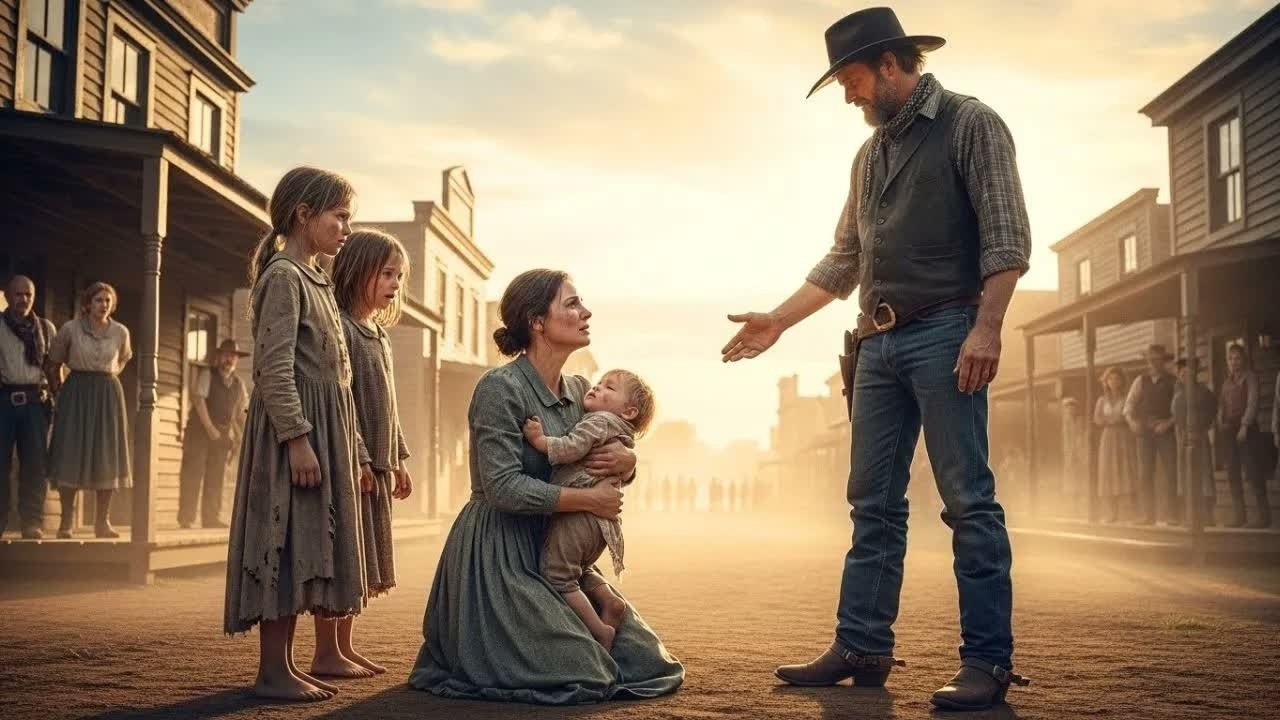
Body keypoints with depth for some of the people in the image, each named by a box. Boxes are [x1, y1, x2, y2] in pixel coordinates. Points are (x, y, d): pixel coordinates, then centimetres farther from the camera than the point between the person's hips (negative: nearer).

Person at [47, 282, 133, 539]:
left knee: (107, 457, 1)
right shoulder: (70, 329, -4)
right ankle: (66, 521, 1)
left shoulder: (120, 332, 3)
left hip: (108, 394, 2)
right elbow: (55, 361, 9)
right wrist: (59, 388, 12)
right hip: (76, 393, -2)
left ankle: (102, 521, 7)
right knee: (71, 454, -5)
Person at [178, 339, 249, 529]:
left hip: (223, 434, 5)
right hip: (199, 431, -5)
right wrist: (210, 428, -20)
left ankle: (211, 518, 9)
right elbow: (199, 399, -14)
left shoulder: (238, 383, 13)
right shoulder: (207, 374, -3)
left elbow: (241, 411, 17)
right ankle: (186, 519, -4)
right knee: (193, 475, -6)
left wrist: (242, 435, 5)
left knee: (216, 478, 5)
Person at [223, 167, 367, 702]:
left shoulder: (316, 280, 18)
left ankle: (285, 664, 16)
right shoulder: (283, 276, -10)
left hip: (326, 428, 10)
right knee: (286, 542, -6)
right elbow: (275, 368, -18)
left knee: (308, 545, 10)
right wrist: (297, 439, -24)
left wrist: (350, 448, 19)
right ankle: (272, 672, 0)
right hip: (293, 426, -10)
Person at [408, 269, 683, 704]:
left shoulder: (579, 389, 7)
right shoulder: (499, 387, -16)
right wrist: (588, 500, -17)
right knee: (581, 675, -15)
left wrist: (626, 460, -8)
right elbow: (503, 488, -22)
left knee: (646, 664, 5)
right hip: (498, 555, -8)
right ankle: (470, 661, 11)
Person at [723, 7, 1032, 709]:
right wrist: (777, 321, 18)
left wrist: (986, 328, -20)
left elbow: (1006, 235, -9)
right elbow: (844, 259, 23)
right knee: (873, 503, 7)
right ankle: (861, 648, 12)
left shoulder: (969, 124, -1)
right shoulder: (869, 154, 20)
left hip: (943, 333, -7)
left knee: (968, 500, -6)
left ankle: (987, 660, -2)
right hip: (879, 342, 7)